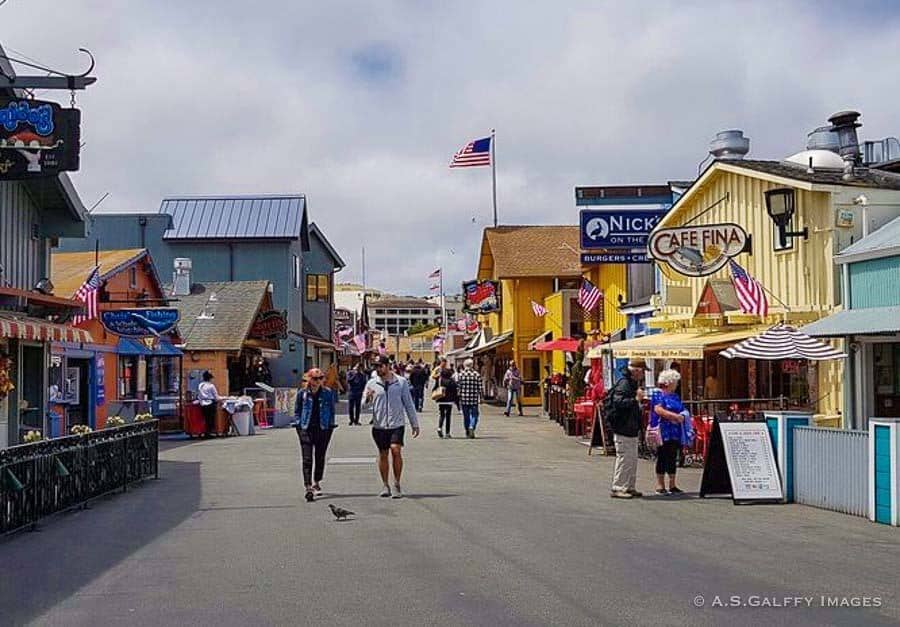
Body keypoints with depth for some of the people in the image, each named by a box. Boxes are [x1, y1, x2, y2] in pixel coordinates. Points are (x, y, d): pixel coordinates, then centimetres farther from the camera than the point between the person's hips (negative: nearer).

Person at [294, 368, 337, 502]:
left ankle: (316, 483, 30)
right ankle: (308, 487, -13)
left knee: (320, 457, 12)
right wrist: (300, 424, 0)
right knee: (307, 459, -8)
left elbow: (332, 409, 10)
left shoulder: (328, 393, 3)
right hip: (306, 429, -2)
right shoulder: (302, 393, 2)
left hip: (323, 429, 2)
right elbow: (297, 411, 10)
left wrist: (330, 424, 3)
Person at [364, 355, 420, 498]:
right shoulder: (372, 383, 4)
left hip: (397, 424, -2)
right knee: (383, 455, 8)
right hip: (379, 425, 2)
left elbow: (408, 404, 7)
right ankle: (385, 485, 20)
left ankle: (396, 485, -6)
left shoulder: (401, 382, 1)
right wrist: (368, 399, -20)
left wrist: (415, 424, 7)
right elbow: (365, 406, 3)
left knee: (396, 450, -16)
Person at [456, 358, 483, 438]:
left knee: (466, 416, 12)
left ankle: (467, 432, 18)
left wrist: (458, 398, 7)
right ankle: (471, 427, -17)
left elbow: (457, 387, -1)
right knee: (474, 414, 7)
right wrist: (480, 398, 7)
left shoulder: (460, 375, -1)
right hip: (474, 399, -1)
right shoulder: (477, 374, -1)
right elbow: (480, 388, -1)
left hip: (464, 399, 1)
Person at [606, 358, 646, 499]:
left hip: (631, 429, 11)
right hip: (622, 429, -11)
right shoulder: (624, 383, -16)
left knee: (633, 459, 15)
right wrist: (636, 399, -27)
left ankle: (629, 487, 22)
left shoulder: (633, 383, 17)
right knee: (624, 458, -7)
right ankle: (617, 488, -2)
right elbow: (618, 402, -28)